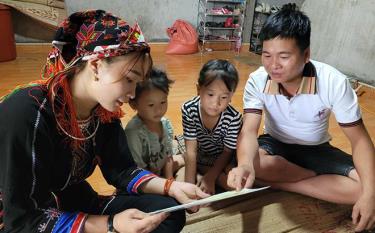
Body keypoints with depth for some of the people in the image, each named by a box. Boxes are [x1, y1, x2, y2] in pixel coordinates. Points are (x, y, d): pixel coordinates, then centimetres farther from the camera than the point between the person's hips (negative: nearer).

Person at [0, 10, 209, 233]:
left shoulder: (105, 111, -8)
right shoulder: (26, 114, -28)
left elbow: (121, 170, -1)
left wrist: (171, 187, -16)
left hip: (80, 206, 6)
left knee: (168, 211, -8)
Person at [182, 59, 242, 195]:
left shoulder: (234, 118, -29)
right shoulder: (189, 110, -27)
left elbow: (227, 152, -15)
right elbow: (191, 150, -23)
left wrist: (210, 178, -20)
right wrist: (189, 185, -27)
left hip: (221, 159, 0)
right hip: (197, 156, 1)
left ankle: (200, 170, -4)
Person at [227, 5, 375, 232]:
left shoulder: (334, 82, -24)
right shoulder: (257, 80, -22)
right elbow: (249, 131, -28)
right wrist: (245, 164, -51)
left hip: (316, 150, 0)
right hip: (275, 144, 1)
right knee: (253, 165, -33)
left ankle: (279, 181, -16)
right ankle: (319, 178, -10)